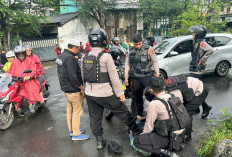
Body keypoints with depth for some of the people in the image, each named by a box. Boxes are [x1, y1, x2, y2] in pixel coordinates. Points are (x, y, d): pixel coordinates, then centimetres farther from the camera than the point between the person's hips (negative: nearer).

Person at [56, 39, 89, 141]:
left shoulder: (61, 56, 11)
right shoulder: (70, 58, -21)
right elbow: (73, 76, -26)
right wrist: (81, 88, -18)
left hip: (65, 88, 10)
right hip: (73, 90, -10)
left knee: (70, 110, 19)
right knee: (77, 112, 0)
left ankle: (71, 130, 33)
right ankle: (76, 134, 10)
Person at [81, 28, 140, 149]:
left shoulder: (84, 58, 4)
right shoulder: (106, 56, -15)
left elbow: (83, 76, 13)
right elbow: (114, 77, -14)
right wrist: (120, 93, -6)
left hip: (90, 94, 6)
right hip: (105, 94, -6)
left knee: (95, 117, 16)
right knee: (122, 111, 11)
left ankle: (99, 141, 28)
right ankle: (136, 130, 28)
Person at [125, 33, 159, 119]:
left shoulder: (148, 49, -1)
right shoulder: (130, 50, 8)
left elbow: (155, 61, 5)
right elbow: (127, 64, 13)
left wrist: (157, 74, -1)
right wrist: (126, 77, 10)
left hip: (147, 76, -3)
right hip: (135, 77, 3)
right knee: (137, 96, 10)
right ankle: (140, 114, 24)